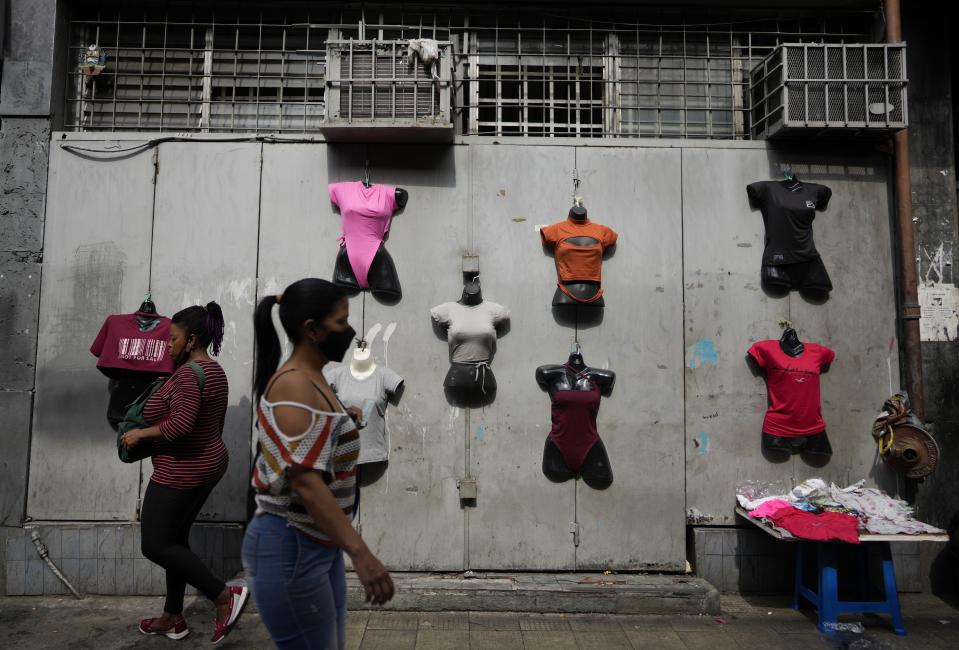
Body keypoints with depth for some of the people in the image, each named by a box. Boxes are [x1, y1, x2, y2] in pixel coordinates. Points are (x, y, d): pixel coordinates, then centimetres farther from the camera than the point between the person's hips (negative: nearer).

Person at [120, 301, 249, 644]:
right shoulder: (216, 372, 10)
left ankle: (225, 595, -5)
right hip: (209, 463, 10)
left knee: (155, 545, -1)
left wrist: (141, 433, -17)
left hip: (182, 471, -10)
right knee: (174, 538, 17)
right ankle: (173, 618, 27)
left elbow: (181, 423, -31)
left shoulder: (188, 373, -20)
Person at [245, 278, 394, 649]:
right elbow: (305, 481, -29)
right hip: (289, 548, -10)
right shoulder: (294, 386, -20)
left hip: (320, 544, 10)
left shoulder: (313, 381, 10)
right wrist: (360, 553, -33)